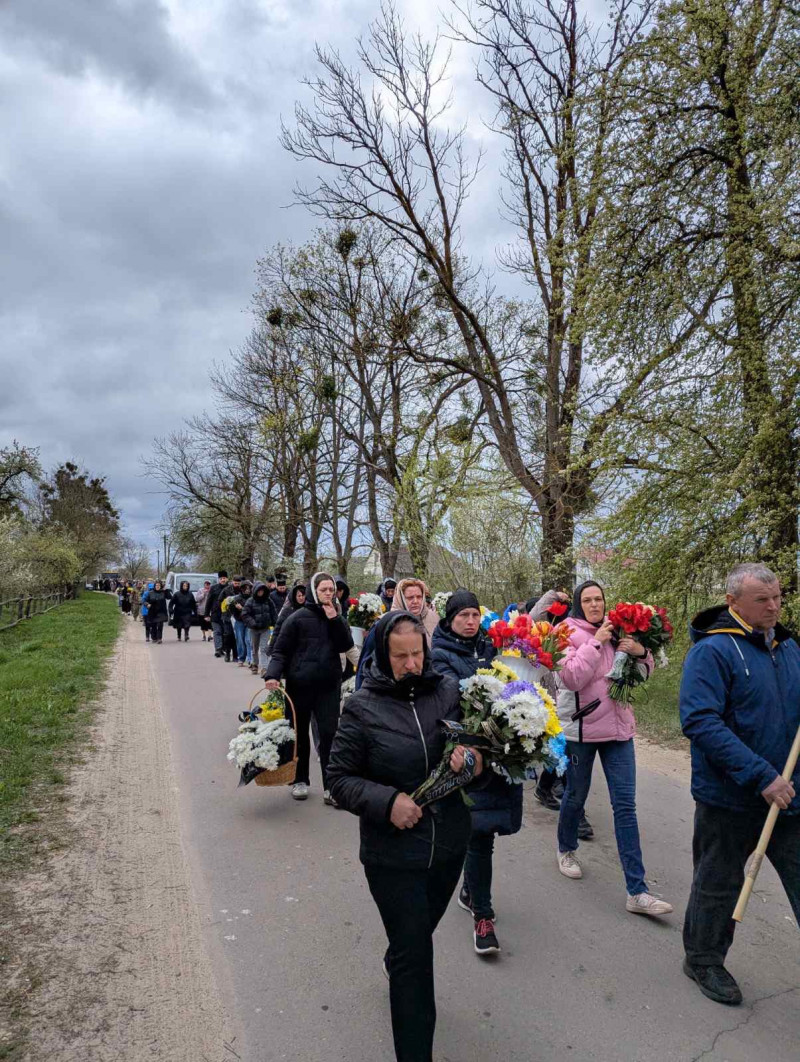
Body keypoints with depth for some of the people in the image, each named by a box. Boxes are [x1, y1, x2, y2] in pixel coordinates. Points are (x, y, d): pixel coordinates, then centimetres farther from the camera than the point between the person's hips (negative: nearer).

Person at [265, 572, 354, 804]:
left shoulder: (336, 618, 6)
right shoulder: (297, 618, -6)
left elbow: (346, 646, -5)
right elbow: (280, 651, -6)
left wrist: (335, 619, -14)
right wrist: (272, 675, -21)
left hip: (329, 685, 2)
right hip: (299, 684, -2)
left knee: (329, 733, -3)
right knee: (300, 734, 12)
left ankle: (330, 786, 3)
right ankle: (300, 780, 28)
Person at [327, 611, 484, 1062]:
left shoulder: (449, 691, -8)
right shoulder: (363, 707, -14)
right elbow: (341, 777, -8)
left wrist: (472, 757, -18)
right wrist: (387, 801, -23)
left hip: (449, 844, 4)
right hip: (393, 854, -4)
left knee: (421, 929, 28)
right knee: (415, 955, 4)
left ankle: (396, 966, 61)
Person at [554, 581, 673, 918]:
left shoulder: (615, 632, 6)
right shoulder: (568, 634, -7)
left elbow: (642, 673, 14)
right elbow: (570, 678, -21)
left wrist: (640, 652, -7)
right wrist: (596, 642, -21)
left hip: (618, 727, 4)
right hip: (581, 728, -3)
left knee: (625, 805, 1)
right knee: (576, 796, 14)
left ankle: (637, 891, 5)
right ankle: (566, 850, 42)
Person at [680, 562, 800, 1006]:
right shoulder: (712, 652, -17)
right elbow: (700, 722, -25)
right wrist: (762, 777, -26)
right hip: (729, 798, -6)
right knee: (718, 885, 12)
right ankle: (703, 960, 35)